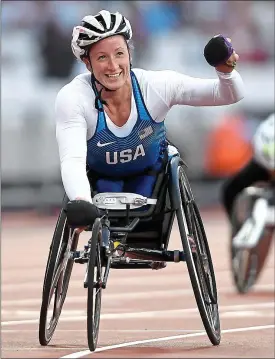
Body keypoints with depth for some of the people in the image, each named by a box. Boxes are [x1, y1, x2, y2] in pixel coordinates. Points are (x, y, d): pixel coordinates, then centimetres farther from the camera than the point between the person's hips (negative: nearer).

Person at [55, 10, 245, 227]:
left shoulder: (155, 85, -31)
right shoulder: (73, 98, -35)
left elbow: (229, 94, -27)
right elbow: (72, 160, -45)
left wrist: (226, 71, -51)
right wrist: (80, 202, -66)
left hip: (149, 174, 1)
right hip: (100, 177, -1)